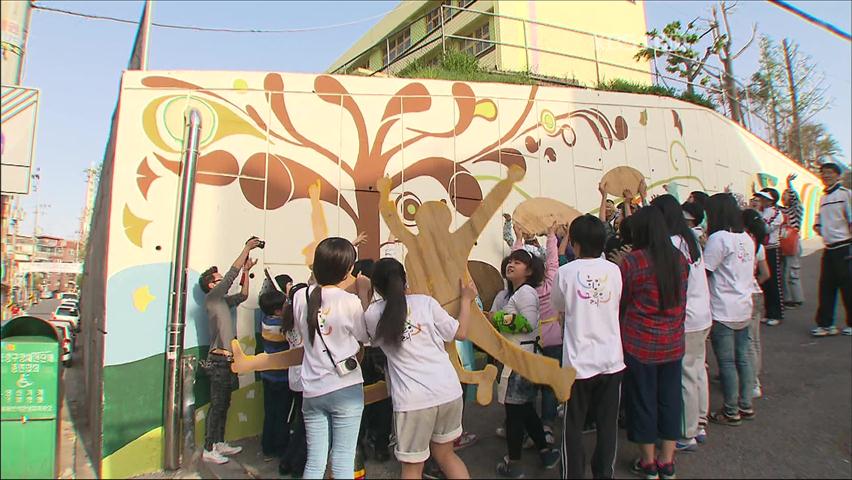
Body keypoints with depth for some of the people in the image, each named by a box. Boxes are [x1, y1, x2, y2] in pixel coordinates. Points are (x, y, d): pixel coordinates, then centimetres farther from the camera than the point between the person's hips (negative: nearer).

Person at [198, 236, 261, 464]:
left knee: (223, 404, 14)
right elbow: (231, 274, -14)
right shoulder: (211, 298, -8)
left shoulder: (222, 301, 15)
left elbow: (243, 296, 26)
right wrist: (247, 248, -11)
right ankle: (209, 449, 3)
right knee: (217, 405, -5)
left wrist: (247, 271, 20)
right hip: (219, 360, -9)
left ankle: (219, 443, 23)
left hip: (227, 360, 9)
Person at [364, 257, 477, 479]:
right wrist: (466, 299, 22)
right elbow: (460, 333, 8)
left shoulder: (372, 314, 2)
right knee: (445, 454, 23)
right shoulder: (425, 302, 2)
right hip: (448, 390, 3)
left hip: (413, 399, -2)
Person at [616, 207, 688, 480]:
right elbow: (682, 301, 11)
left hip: (639, 343, -4)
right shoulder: (678, 258, -1)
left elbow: (621, 303, -2)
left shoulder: (631, 261, -14)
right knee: (669, 398, 15)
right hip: (673, 342, 4)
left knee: (642, 399, 10)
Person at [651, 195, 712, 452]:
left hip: (685, 320, -9)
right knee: (699, 370, 17)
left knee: (686, 376, 0)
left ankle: (688, 435, 11)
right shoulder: (691, 238, 9)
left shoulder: (670, 244, -18)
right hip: (703, 315, 9)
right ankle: (700, 425, 30)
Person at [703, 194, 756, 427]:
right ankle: (746, 406, 25)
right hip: (744, 308, 8)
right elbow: (750, 272, 17)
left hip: (723, 311, -8)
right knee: (743, 357, 15)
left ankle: (731, 412, 11)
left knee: (726, 361, 1)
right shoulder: (747, 238, 10)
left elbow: (703, 271, -16)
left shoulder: (719, 238, -16)